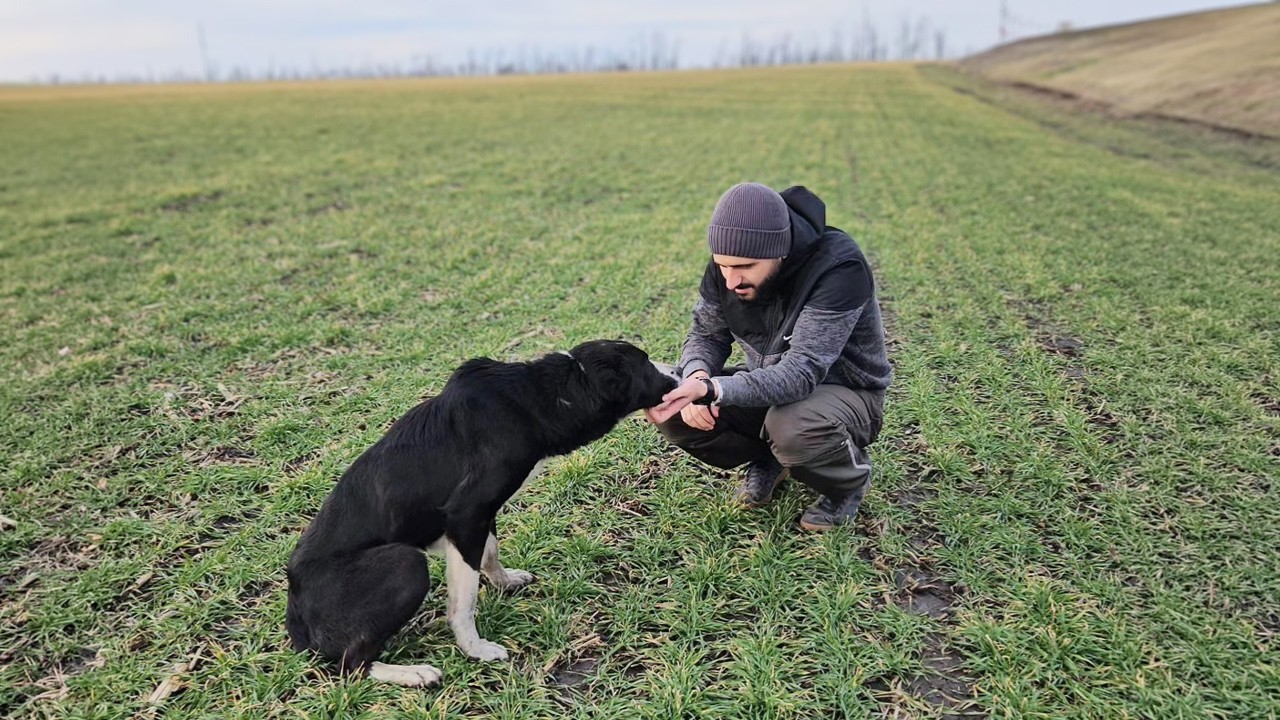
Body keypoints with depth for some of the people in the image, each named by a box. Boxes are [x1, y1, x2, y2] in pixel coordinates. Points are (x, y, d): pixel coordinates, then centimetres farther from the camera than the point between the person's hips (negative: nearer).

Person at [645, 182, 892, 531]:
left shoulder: (840, 268, -31)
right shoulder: (729, 263, -14)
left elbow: (800, 373, -37)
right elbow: (706, 334, -3)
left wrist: (710, 390, -50)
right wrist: (697, 377, -27)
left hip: (844, 392, -5)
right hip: (769, 383, 5)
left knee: (791, 426, -39)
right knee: (670, 407, -16)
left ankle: (850, 479, -3)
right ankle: (768, 459, 10)